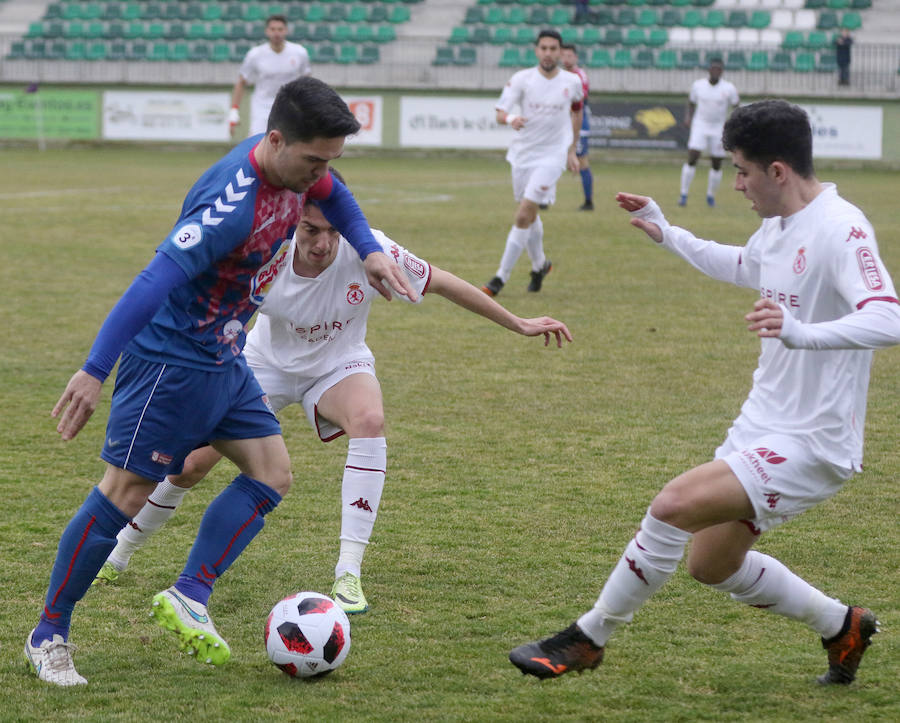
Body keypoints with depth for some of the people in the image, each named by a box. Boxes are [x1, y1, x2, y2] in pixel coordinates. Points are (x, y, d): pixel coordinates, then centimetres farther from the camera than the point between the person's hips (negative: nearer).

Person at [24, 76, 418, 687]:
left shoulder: (293, 164, -3)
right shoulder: (232, 207, -31)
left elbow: (333, 196, 23)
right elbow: (154, 282, -36)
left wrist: (371, 250, 10)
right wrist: (94, 373, -40)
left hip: (223, 359, 9)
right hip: (172, 356, -9)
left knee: (272, 472, 3)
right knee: (128, 490, -7)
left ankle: (190, 596, 3)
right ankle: (48, 636, 2)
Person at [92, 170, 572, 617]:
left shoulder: (368, 252, -30)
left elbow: (443, 284, -15)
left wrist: (519, 324, -7)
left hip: (338, 365, 0)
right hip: (267, 363, 0)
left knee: (369, 419, -35)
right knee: (191, 463, -4)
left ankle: (349, 575, -31)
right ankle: (118, 554, 26)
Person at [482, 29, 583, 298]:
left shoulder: (572, 82, -3)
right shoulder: (522, 79, -6)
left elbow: (577, 112, 16)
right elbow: (500, 112, -13)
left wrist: (571, 151, 18)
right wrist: (510, 119, -37)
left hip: (552, 155, -2)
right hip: (522, 154, 2)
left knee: (523, 215, -14)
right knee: (529, 215, 17)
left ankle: (501, 278, -10)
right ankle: (539, 264, 42)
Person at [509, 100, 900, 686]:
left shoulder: (840, 230, -21)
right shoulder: (779, 226, 8)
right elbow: (742, 267, 33)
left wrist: (803, 333, -50)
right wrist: (667, 234, 36)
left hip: (809, 444, -10)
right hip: (763, 427, 10)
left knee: (675, 506, -21)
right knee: (712, 565, 16)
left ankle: (587, 640, -4)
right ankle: (842, 627, 35)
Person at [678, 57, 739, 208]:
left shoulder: (729, 88, -6)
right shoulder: (698, 85, -1)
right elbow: (691, 103, 14)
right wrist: (688, 117, -4)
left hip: (719, 129, 0)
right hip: (699, 127, 0)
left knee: (716, 165, 5)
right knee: (692, 159, -14)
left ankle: (711, 196, 24)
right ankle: (684, 194, -8)